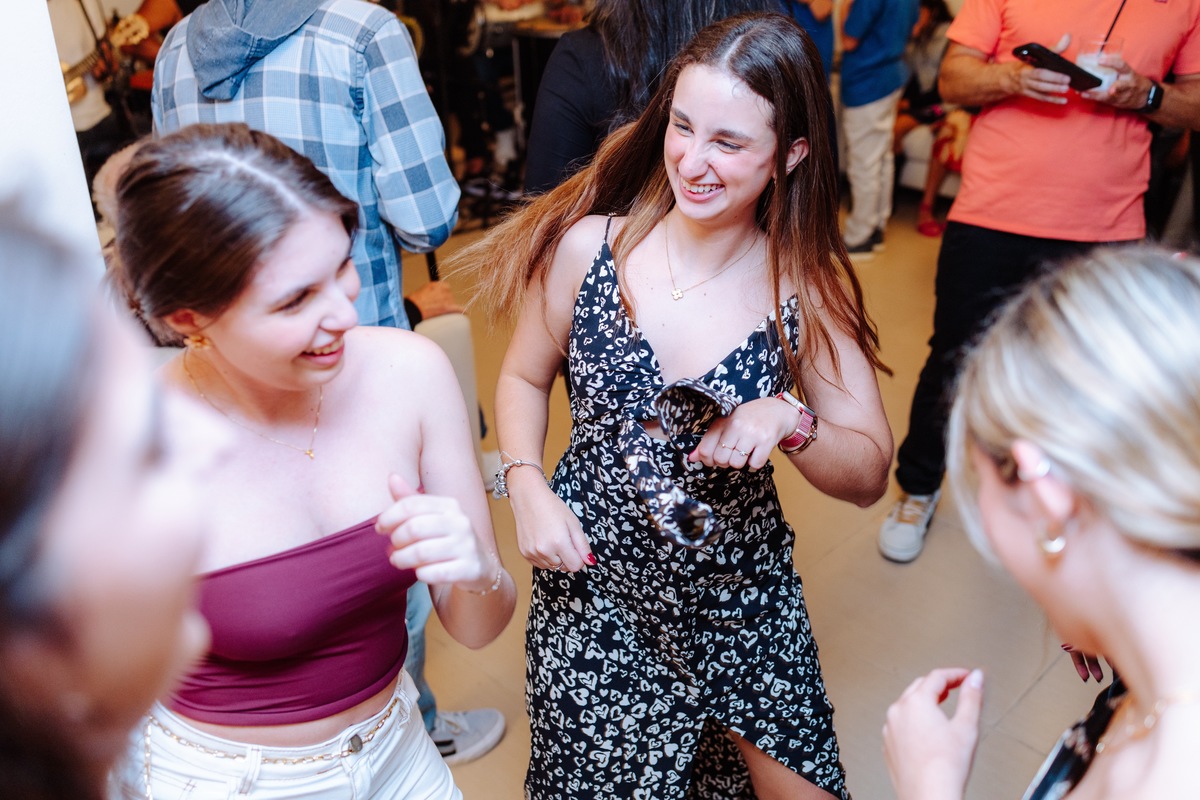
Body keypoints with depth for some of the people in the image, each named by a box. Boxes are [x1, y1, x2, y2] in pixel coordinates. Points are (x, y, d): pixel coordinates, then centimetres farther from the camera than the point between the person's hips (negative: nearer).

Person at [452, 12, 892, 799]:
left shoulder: (807, 286, -12)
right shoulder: (588, 246, -14)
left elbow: (869, 474, -8)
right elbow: (524, 379, 3)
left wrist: (788, 421, -28)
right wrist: (528, 488, -13)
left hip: (741, 597, 1)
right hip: (592, 583, 0)